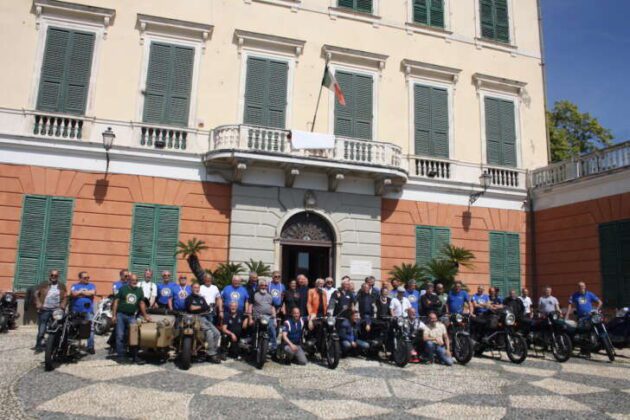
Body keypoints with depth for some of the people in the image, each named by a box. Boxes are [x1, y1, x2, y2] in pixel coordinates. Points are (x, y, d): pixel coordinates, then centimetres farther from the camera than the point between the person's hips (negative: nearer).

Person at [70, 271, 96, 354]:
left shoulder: (91, 285, 11)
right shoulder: (75, 285, 11)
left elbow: (92, 293, -9)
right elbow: (73, 293, -9)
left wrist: (80, 293, -2)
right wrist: (86, 292, -5)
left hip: (88, 311, 0)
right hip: (76, 311, 1)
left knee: (90, 328, -6)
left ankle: (90, 346, -2)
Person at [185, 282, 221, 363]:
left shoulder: (202, 298, 23)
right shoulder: (189, 298, 5)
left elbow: (208, 308, 12)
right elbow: (191, 308, -12)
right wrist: (202, 307, 2)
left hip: (205, 318, 7)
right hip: (195, 319, -7)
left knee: (217, 333, -9)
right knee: (209, 333, -26)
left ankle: (213, 352, -1)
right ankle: (211, 354, -20)